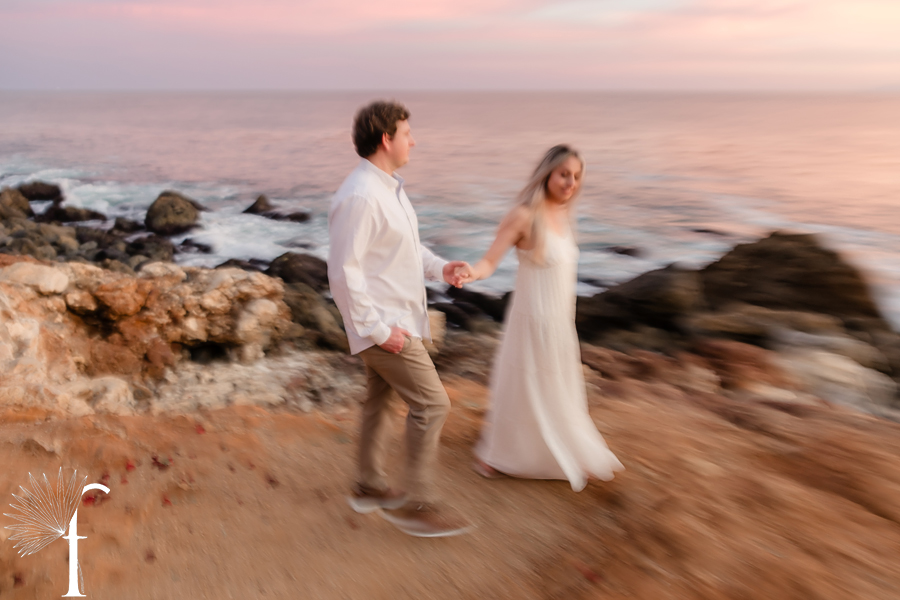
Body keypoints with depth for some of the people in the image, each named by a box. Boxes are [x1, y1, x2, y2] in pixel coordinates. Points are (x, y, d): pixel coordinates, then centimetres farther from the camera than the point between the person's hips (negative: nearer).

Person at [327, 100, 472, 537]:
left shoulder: (389, 187, 10)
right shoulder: (359, 197, -23)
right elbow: (343, 273, -25)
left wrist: (439, 267, 4)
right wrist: (378, 329, -23)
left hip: (396, 318, 10)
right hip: (383, 324, -10)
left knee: (381, 400, 19)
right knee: (432, 404, -6)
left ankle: (370, 487, 36)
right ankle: (417, 504, 7)